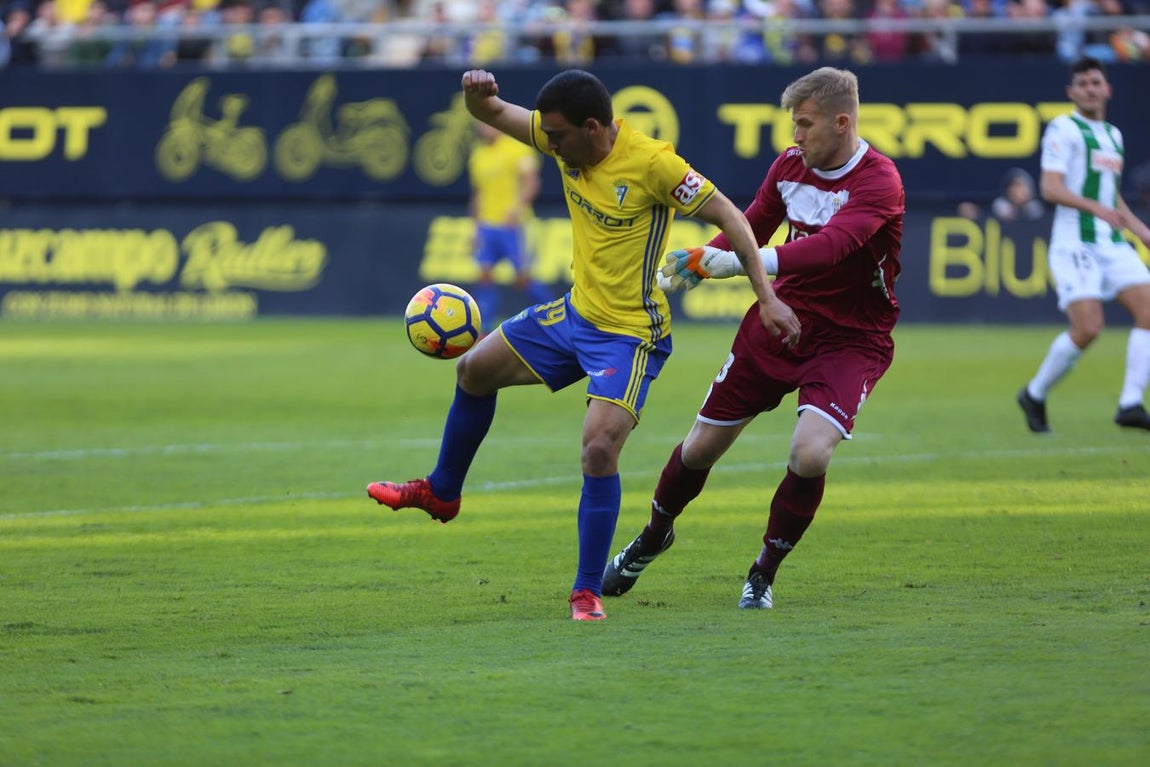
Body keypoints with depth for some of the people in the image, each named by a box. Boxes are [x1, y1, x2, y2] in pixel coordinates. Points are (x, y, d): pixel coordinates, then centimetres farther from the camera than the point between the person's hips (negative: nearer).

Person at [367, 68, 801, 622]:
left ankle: (588, 591, -9)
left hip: (630, 332, -8)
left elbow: (728, 217, -18)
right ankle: (441, 493, 39)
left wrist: (767, 298, -21)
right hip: (577, 312, 8)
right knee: (474, 370, 17)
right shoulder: (567, 140, -4)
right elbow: (492, 113, 7)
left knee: (599, 449, -22)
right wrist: (477, 91, -18)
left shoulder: (651, 163, -24)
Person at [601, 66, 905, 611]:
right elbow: (751, 229, 13)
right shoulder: (790, 164, -2)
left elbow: (831, 245, -38)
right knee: (702, 445, 8)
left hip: (850, 338, -5)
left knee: (811, 452, -26)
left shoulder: (878, 182, -22)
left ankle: (764, 574, -2)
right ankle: (652, 538, 38)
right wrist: (698, 261, -4)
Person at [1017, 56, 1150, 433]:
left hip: (1112, 244, 7)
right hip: (1075, 243, -7)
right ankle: (1034, 395, 4)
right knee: (1088, 328, -17)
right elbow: (1050, 188, -16)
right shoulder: (1064, 129, -4)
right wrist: (1094, 207, -29)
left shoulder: (1113, 134, 20)